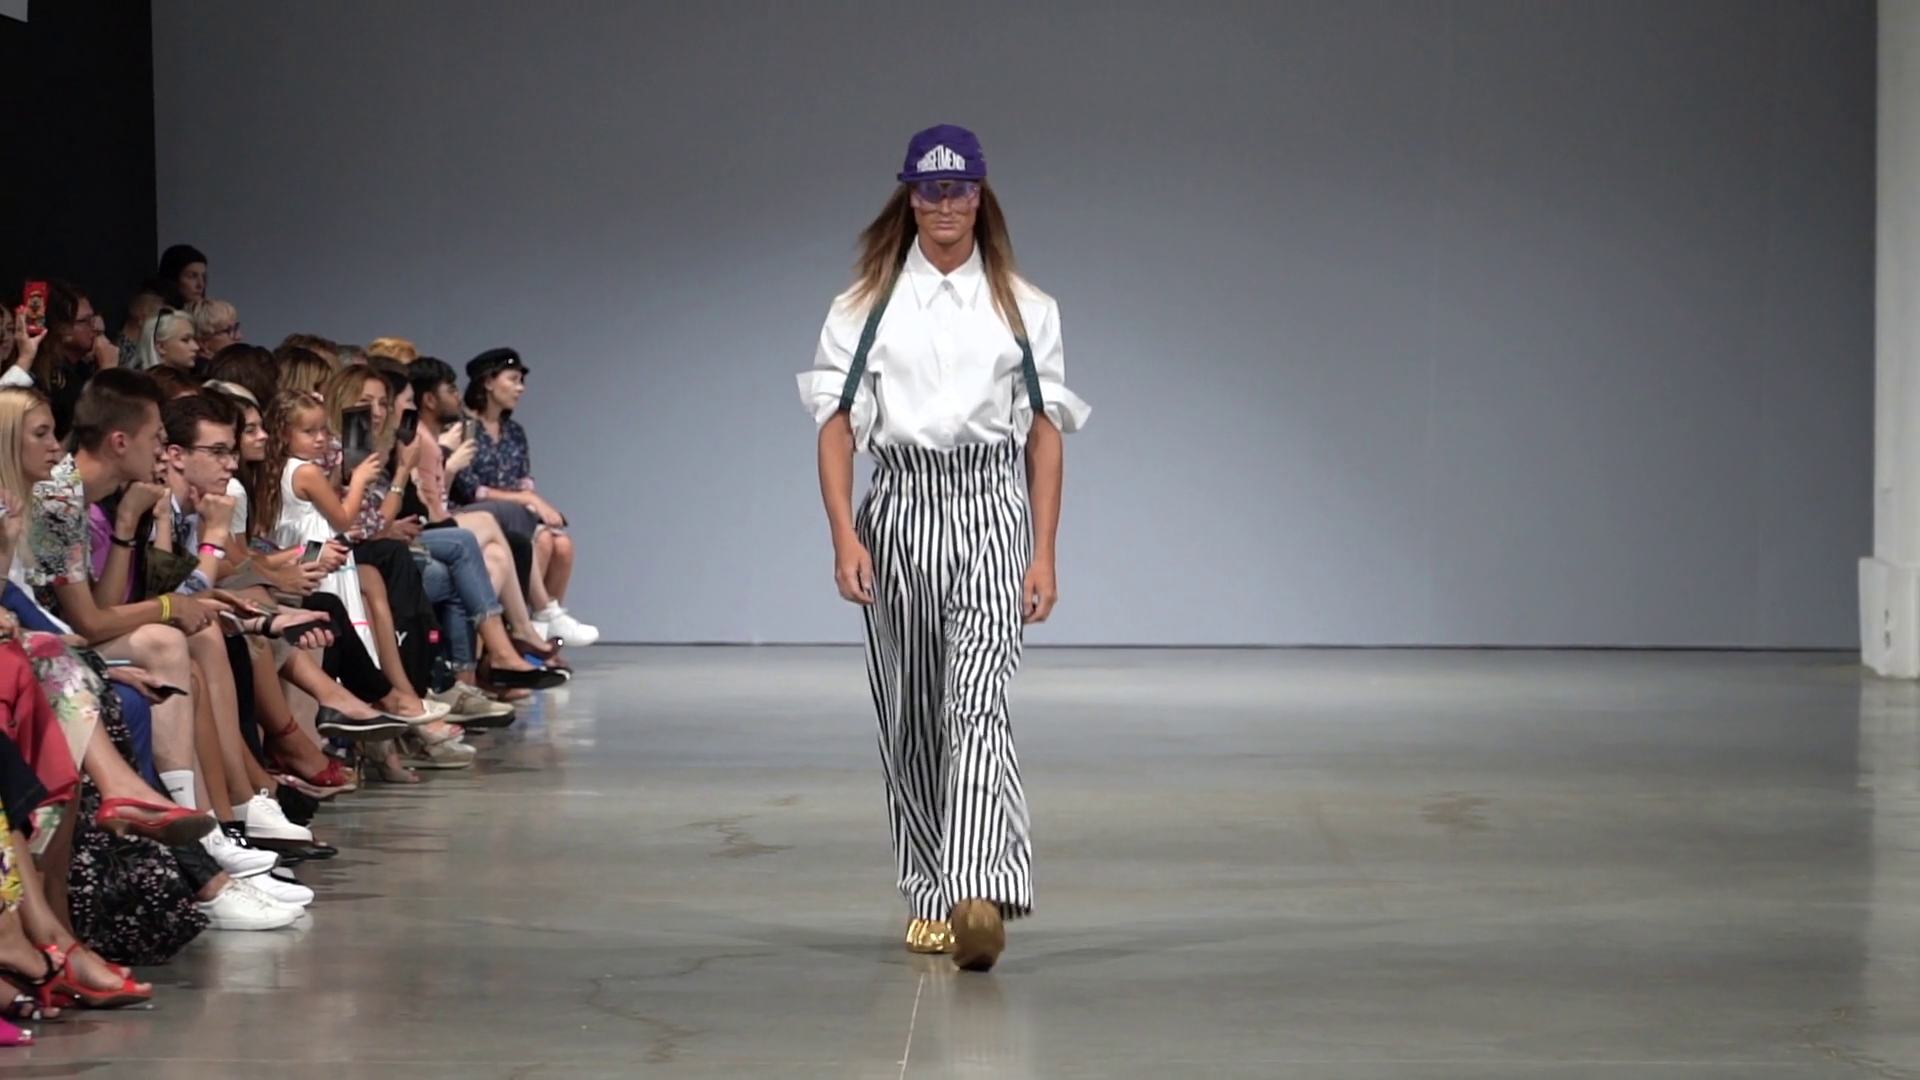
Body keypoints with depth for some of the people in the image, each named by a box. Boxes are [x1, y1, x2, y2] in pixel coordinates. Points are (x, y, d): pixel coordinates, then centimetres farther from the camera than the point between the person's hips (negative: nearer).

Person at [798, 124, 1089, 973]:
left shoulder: (1024, 308, 7)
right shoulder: (865, 306, 7)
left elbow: (1045, 434, 7)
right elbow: (835, 426, 3)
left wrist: (1044, 553, 0)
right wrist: (844, 537, -9)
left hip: (989, 511, -2)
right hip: (900, 510, 2)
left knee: (976, 697, -18)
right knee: (909, 714, 7)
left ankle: (979, 897, -31)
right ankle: (929, 898, 20)